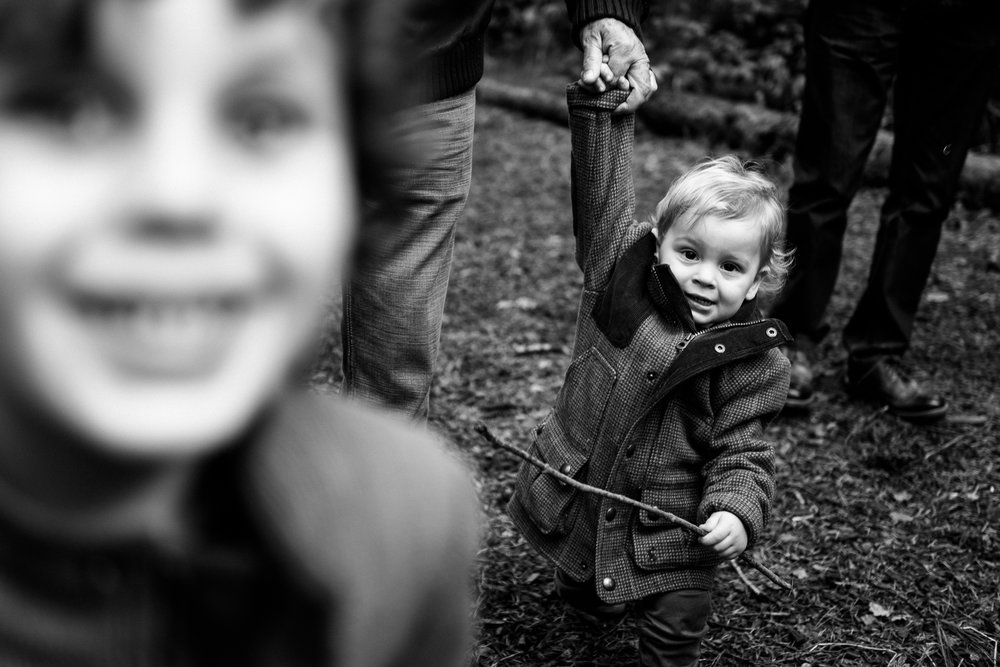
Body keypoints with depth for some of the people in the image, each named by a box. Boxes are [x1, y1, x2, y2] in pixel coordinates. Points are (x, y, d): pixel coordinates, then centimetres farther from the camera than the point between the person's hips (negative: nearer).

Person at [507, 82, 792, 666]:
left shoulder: (754, 363, -15)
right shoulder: (621, 277, -10)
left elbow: (742, 453, -12)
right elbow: (601, 193, -12)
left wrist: (736, 511, -29)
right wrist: (603, 106, -18)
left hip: (669, 536, -2)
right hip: (573, 507, 3)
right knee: (584, 597, 25)